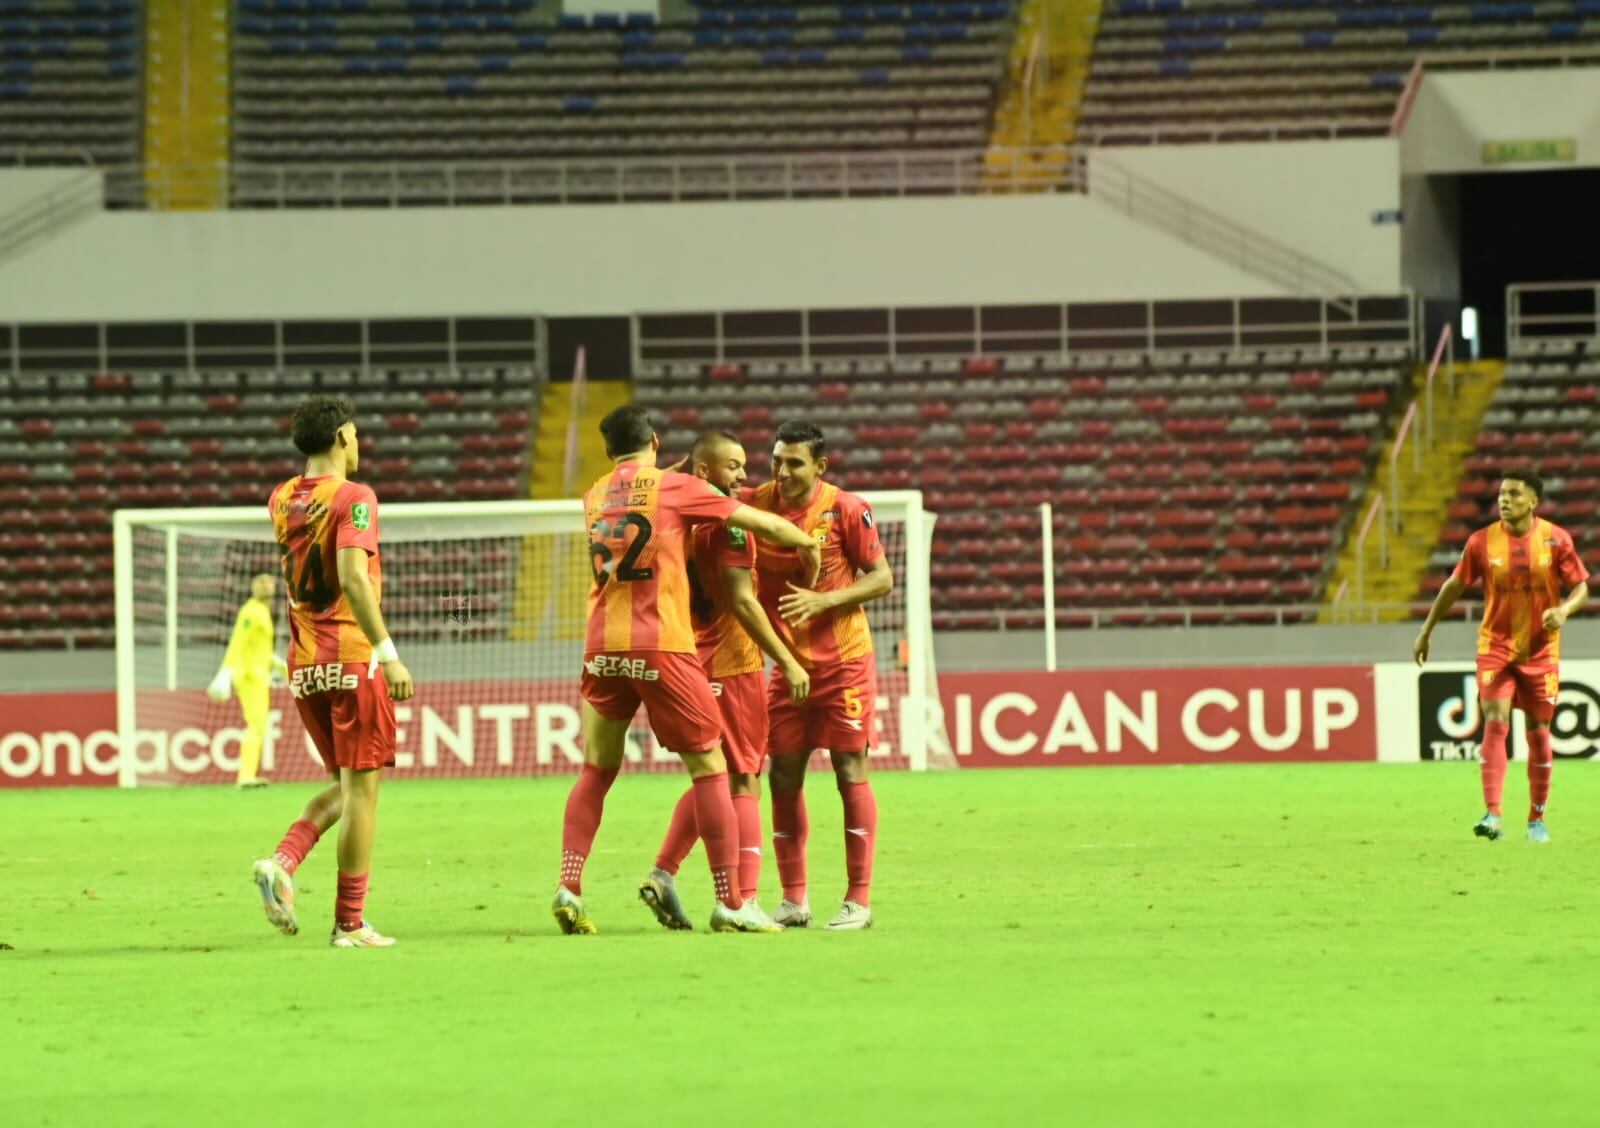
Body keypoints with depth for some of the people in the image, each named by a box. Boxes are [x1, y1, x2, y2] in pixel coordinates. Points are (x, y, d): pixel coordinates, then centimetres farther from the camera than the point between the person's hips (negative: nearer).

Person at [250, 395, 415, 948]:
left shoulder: (283, 500, 9)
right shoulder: (353, 498, -11)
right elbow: (352, 576, -23)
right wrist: (388, 652, -25)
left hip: (303, 667, 7)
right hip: (352, 659, -7)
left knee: (345, 787, 18)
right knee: (361, 790, 0)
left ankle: (283, 863, -5)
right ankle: (350, 924, 0)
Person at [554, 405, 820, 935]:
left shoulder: (595, 496, 11)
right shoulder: (675, 488, -1)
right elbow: (761, 522, 5)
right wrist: (807, 544, 22)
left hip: (602, 649, 4)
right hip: (662, 646, -4)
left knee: (596, 771, 15)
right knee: (709, 767, 2)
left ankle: (569, 887, 2)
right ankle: (729, 901, -1)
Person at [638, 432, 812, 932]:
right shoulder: (725, 522, -13)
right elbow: (741, 601, -19)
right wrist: (788, 662, -17)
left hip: (691, 661, 8)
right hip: (732, 665, -8)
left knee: (714, 778, 18)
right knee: (743, 782, -3)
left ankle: (663, 873, 7)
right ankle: (745, 901, -5)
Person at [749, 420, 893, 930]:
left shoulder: (846, 510, -11)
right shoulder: (756, 505, -2)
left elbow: (882, 579, -6)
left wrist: (824, 601, -19)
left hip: (844, 661, -4)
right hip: (787, 664, 4)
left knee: (851, 772, -3)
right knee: (783, 775, 3)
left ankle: (858, 900, 1)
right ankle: (793, 901, 11)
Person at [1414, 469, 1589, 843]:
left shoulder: (1556, 539, -6)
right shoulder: (1482, 542, -5)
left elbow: (1581, 587, 0)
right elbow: (1454, 586, 7)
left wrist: (1564, 610, -22)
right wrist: (1427, 630, 11)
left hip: (1541, 651, 1)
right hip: (1496, 647, -1)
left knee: (1539, 732, 6)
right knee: (1495, 723, -16)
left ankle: (1537, 819, 19)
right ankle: (1492, 815, -23)